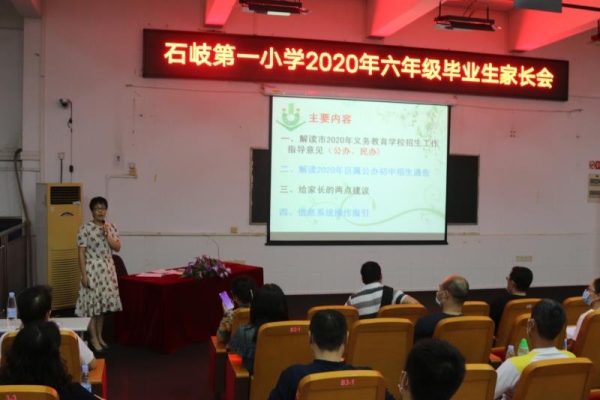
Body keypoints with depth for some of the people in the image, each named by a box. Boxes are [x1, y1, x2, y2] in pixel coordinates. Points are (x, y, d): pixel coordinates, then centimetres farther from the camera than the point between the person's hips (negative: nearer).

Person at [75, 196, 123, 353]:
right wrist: (84, 274, -13)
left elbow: (117, 247, 0)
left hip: (107, 269, 5)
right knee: (92, 303, -1)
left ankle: (99, 336, 23)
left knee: (103, 303, 11)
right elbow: (82, 253, -10)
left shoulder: (111, 227, 5)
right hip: (92, 269, -5)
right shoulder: (85, 228, -9)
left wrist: (107, 235, -13)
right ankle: (93, 338, 10)